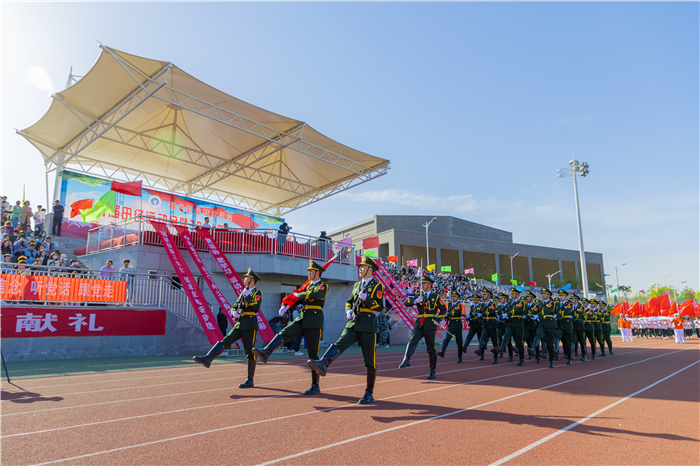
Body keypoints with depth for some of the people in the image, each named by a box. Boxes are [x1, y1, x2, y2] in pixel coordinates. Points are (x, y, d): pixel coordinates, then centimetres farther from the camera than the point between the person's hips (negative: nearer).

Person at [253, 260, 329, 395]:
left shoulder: (323, 286, -2)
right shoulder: (308, 286, 22)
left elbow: (314, 295, -23)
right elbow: (298, 299, 15)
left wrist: (299, 295, -11)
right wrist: (285, 306, -2)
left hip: (314, 322, -7)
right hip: (302, 319, 7)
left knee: (313, 354, -3)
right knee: (283, 334, -17)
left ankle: (315, 386, 5)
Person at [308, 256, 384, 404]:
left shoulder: (377, 286, -1)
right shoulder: (356, 285, 18)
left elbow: (379, 307, -9)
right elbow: (349, 301, 22)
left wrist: (366, 299, -23)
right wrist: (348, 311, 1)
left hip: (368, 325, -5)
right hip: (353, 323, 5)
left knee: (370, 360, 1)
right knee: (339, 344, -21)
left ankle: (369, 394, 6)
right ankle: (323, 364, -43)